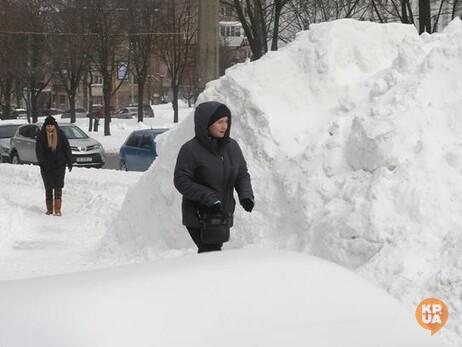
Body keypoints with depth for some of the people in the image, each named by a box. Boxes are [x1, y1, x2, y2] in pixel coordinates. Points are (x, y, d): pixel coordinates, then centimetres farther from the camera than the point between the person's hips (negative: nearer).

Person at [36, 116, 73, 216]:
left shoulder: (60, 134, 1)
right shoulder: (41, 136, -1)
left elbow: (67, 148, 5)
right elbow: (39, 150, -6)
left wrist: (69, 162, 2)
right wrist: (42, 162, -18)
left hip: (59, 164, -1)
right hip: (46, 165, 1)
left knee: (58, 186, -9)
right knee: (48, 187, 6)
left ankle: (57, 209, -14)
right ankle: (49, 209, 15)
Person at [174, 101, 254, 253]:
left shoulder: (232, 146, 6)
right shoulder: (190, 149, -12)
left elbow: (242, 174, 13)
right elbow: (181, 180, -14)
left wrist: (246, 195, -7)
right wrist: (208, 197, -23)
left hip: (224, 215, 6)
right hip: (198, 216, -6)